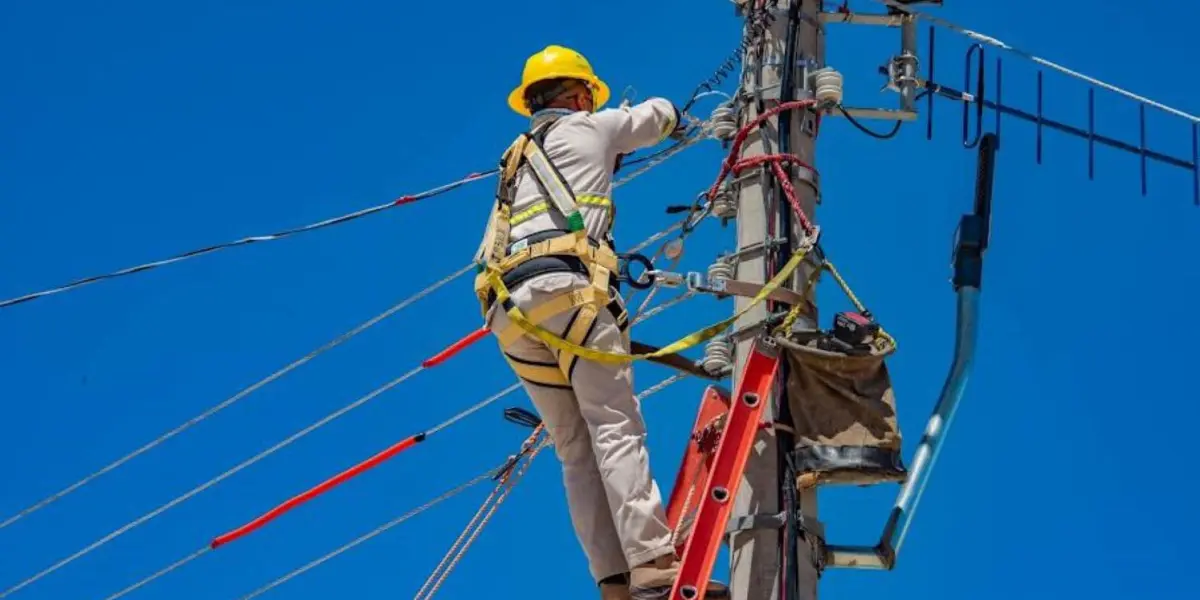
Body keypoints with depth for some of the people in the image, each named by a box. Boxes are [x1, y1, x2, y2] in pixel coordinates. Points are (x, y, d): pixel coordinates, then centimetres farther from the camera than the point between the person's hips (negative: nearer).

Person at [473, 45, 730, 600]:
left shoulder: (515, 162, 33)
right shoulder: (588, 127, 17)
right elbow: (657, 114, 34)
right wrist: (673, 120, 58)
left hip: (508, 311, 6)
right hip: (566, 286, -6)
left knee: (576, 450, 3)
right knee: (615, 427, -14)